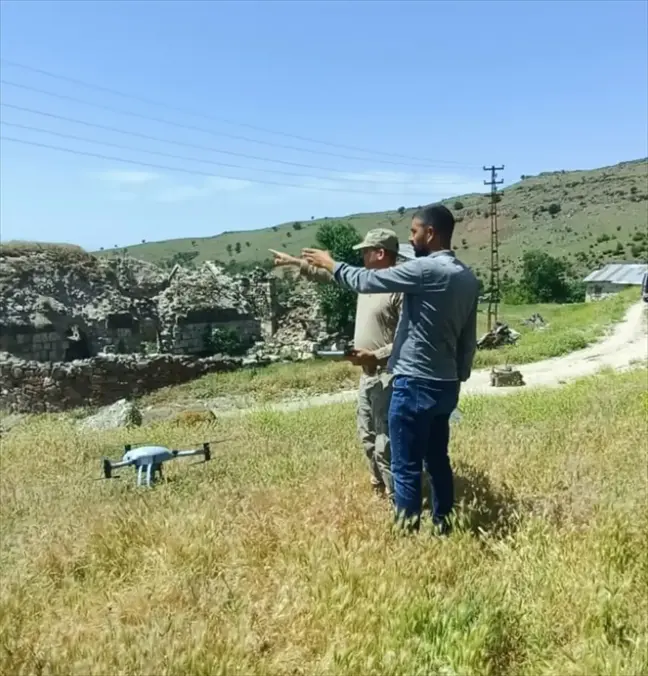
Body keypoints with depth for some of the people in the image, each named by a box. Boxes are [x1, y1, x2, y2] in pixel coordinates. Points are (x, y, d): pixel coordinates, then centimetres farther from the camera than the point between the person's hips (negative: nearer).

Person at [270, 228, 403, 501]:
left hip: (387, 376, -10)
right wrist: (295, 261, 19)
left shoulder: (400, 288, -18)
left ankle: (395, 500, 5)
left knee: (384, 443, -7)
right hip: (367, 374, 10)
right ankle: (379, 489, 34)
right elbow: (331, 275, 19)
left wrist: (375, 355, -27)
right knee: (368, 437, 19)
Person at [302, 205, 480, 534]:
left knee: (406, 467, 0)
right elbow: (468, 339, 14)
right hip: (446, 384, 9)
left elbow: (366, 281, -11)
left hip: (415, 384, -9)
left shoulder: (426, 270, -17)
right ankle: (442, 526, 27)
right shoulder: (468, 278, 9)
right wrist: (459, 377, 22)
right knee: (438, 460, 17)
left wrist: (330, 264, 5)